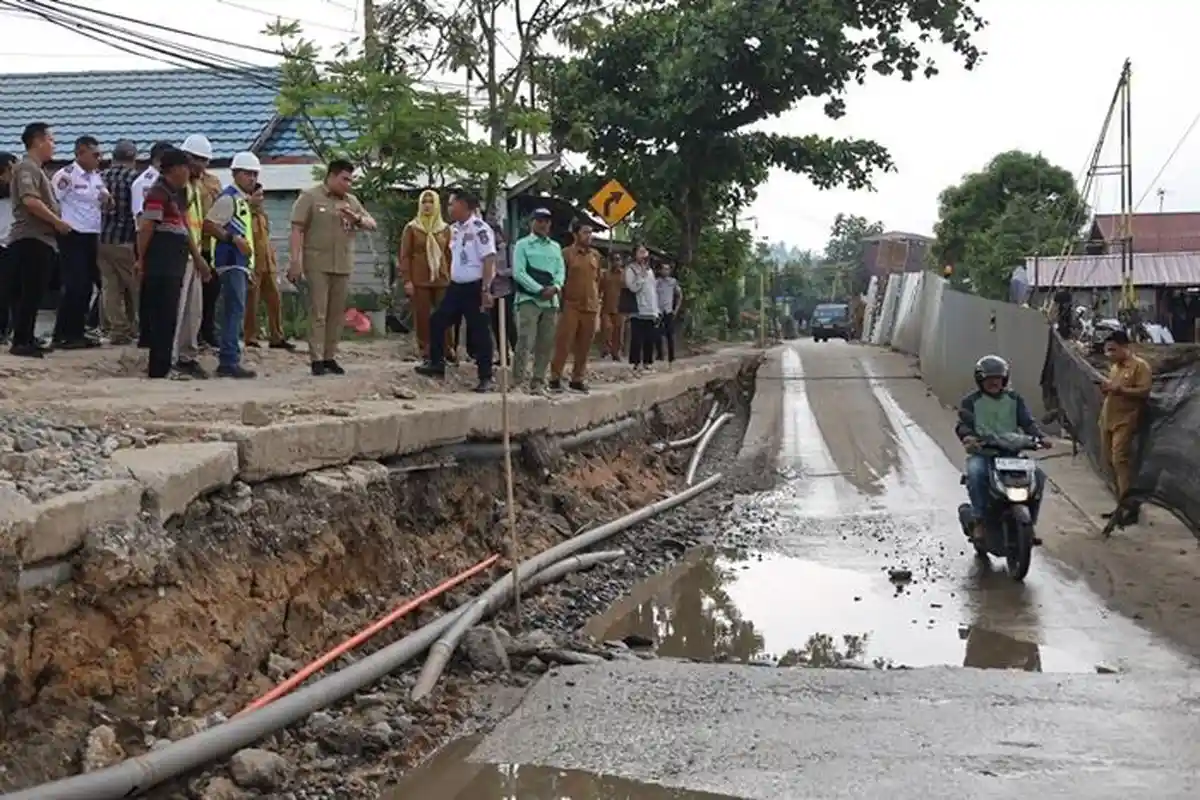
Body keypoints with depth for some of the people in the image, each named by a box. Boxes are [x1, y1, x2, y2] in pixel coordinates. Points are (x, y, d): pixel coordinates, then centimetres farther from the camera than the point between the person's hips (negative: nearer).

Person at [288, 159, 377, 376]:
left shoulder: (351, 201, 15)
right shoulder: (310, 197, -1)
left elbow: (372, 225, 15)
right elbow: (297, 230, -6)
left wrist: (356, 218, -7)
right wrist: (295, 262, -14)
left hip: (343, 266, 5)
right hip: (317, 264, -5)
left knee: (337, 313, 6)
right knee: (318, 312, -6)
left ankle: (330, 357, 13)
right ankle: (316, 359, -4)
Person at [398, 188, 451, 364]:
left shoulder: (445, 228, 11)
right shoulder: (411, 228, 5)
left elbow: (450, 255, 11)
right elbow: (404, 256, 1)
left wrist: (452, 278, 4)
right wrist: (406, 280, -7)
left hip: (442, 280, 2)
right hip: (419, 281, -2)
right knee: (422, 318, -1)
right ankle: (426, 355, 5)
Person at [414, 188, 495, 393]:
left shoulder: (480, 228, -15)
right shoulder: (455, 229, 11)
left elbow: (489, 260, -19)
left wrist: (486, 289, -23)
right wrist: (450, 281, 21)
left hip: (475, 287, -8)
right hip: (456, 286, 8)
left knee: (479, 332, -2)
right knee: (437, 322, 8)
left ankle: (485, 378, 5)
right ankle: (437, 365, 20)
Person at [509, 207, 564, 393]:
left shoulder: (555, 247, 19)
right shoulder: (522, 244, 2)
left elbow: (561, 271, 11)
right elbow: (518, 272, -8)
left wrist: (555, 287, -11)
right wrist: (540, 290, -15)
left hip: (551, 301, 6)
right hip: (528, 299, -5)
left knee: (547, 344, 5)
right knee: (525, 342, -15)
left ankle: (538, 382, 12)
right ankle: (518, 382, -14)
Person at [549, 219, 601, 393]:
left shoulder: (596, 255, 13)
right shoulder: (566, 253, -3)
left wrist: (598, 303, 15)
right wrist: (561, 302, -5)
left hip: (590, 307, 5)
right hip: (571, 306, -5)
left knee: (584, 347, 6)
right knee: (563, 344, -6)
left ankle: (577, 380, 12)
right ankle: (555, 379, -2)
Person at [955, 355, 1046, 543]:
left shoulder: (1014, 399, 16)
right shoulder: (971, 402, 8)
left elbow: (1027, 421, 7)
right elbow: (963, 423, -6)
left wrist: (1037, 436, -15)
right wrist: (967, 436, -30)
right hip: (981, 453, -3)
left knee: (1038, 476, -20)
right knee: (975, 473, -37)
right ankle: (980, 520, -28)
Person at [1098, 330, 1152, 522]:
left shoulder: (1140, 365, -8)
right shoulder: (1115, 367, 18)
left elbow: (1144, 392, -16)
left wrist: (1119, 389, -22)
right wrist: (1106, 388, 5)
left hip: (1125, 422, -9)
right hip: (1107, 420, 9)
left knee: (1121, 460, -15)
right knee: (1109, 461, 8)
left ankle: (1129, 507, -14)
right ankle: (1122, 503, 16)